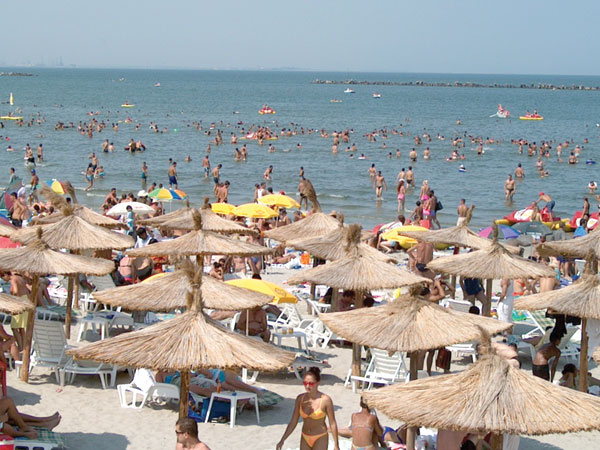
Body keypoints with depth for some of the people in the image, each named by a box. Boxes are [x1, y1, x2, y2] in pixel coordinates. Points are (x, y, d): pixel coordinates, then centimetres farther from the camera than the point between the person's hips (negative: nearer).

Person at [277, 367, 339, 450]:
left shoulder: (325, 400, -16)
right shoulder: (300, 399, -3)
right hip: (305, 438, 5)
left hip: (320, 439, -5)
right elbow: (293, 422, 3)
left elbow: (332, 424, -10)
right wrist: (282, 440, 1)